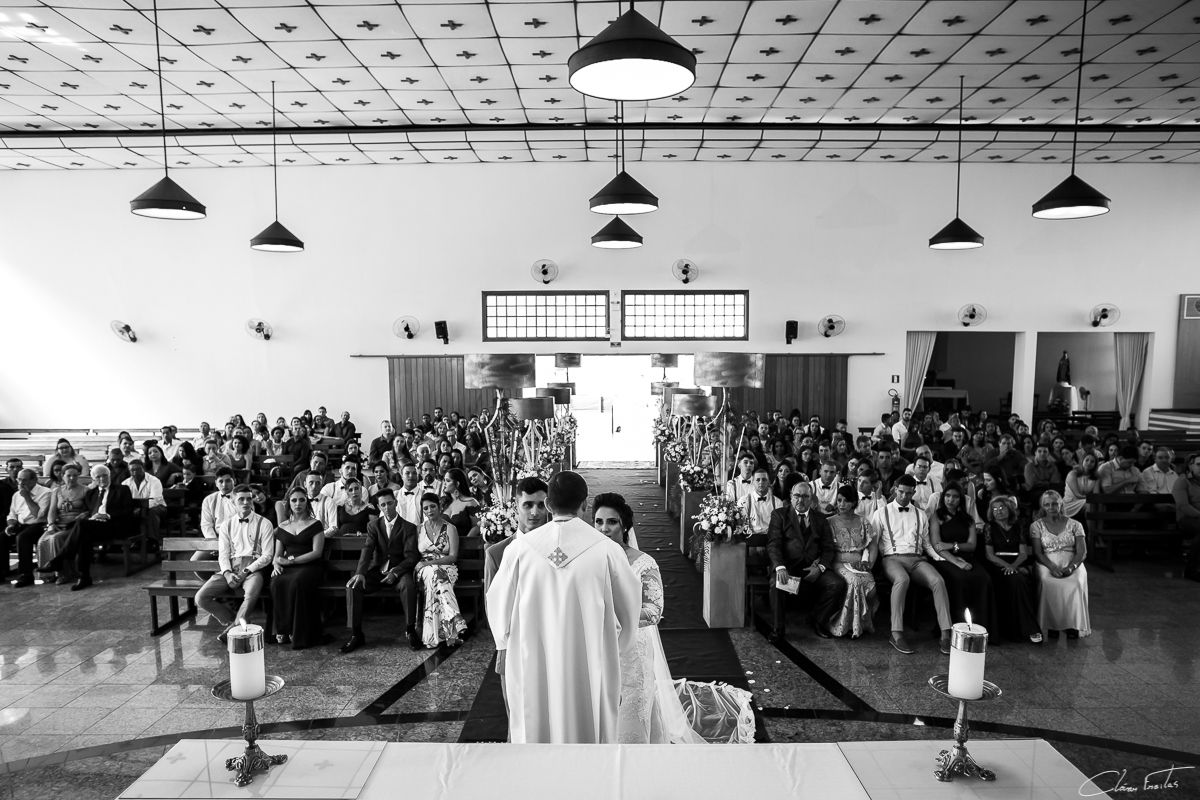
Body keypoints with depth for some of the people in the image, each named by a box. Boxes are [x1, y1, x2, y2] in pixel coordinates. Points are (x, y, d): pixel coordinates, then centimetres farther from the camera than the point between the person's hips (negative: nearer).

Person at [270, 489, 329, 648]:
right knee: (277, 583, -31)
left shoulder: (315, 524, 5)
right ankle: (283, 630, -20)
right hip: (286, 567, 3)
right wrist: (276, 564, -8)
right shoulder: (282, 526, 18)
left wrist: (291, 560, -13)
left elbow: (317, 552, -5)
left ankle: (299, 634, -26)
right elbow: (277, 553, 16)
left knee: (297, 582, -36)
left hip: (310, 565, -3)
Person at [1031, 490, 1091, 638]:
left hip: (1072, 563, 1)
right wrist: (1052, 567, -19)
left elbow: (1082, 552, 1)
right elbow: (1037, 552, 0)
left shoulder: (1074, 524, 11)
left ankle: (1073, 625, -20)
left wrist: (1071, 567, -19)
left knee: (1075, 583, -34)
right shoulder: (1036, 526, 9)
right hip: (1047, 564, -1)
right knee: (1050, 584, -35)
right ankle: (1052, 624, -21)